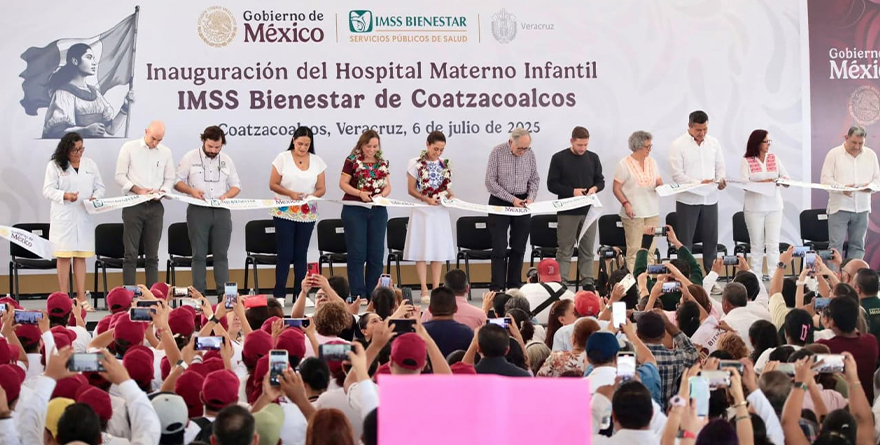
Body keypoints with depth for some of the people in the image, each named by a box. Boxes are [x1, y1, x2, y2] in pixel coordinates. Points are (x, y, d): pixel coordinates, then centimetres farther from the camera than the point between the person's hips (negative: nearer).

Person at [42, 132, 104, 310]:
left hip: (84, 217, 3)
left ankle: (81, 297, 8)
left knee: (81, 256, 5)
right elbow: (48, 190, -4)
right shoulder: (55, 166, 0)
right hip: (63, 216, -3)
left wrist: (95, 197, -8)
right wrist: (65, 196, -20)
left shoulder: (90, 164, 11)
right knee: (64, 256, -2)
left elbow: (100, 187, 14)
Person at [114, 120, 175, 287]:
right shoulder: (129, 148, 1)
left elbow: (169, 179, 13)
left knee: (152, 254, 5)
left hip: (155, 206, 3)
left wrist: (161, 191, -8)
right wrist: (137, 190, -15)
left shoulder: (166, 152, 10)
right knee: (131, 253, -4)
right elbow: (120, 176, -1)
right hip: (133, 205, -3)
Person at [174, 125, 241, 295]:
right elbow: (177, 182, 3)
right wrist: (191, 190, -16)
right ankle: (198, 294, 2)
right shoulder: (190, 158, 2)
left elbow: (236, 186, 13)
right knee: (199, 254, 0)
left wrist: (227, 195, -8)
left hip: (221, 211, 2)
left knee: (221, 254, 3)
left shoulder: (226, 160, 10)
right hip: (198, 211, -2)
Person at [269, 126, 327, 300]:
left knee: (301, 254, 8)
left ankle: (300, 294, 14)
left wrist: (312, 195, -15)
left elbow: (321, 188, 8)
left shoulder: (317, 161, 7)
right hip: (284, 213, -3)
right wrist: (290, 193, -19)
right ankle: (279, 295, 2)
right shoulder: (283, 158, -2)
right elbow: (273, 185, -3)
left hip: (307, 213, 3)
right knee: (285, 254, -4)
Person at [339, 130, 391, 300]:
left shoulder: (382, 163, 12)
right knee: (357, 253, -4)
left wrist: (382, 194, -8)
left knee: (376, 253, 4)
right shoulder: (352, 161, -1)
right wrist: (360, 193, -18)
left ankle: (373, 294, 11)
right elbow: (343, 183, -4)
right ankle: (358, 295, -2)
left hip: (378, 211, 4)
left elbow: (388, 186, 13)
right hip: (355, 209, -4)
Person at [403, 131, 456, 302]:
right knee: (422, 251, -3)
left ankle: (436, 289, 9)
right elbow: (411, 189, -4)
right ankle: (424, 290, 0)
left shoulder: (445, 165, 8)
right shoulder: (416, 164, -4)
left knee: (439, 250, 4)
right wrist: (426, 199, -18)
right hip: (422, 211, -4)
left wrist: (450, 195, -4)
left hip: (440, 211, 4)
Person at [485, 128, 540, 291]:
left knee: (519, 248, 6)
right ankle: (496, 289, -4)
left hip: (522, 204, 4)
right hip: (500, 203, -4)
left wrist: (531, 197, -7)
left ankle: (514, 288, 13)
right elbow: (490, 182, -12)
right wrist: (512, 199, -16)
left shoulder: (530, 154, 1)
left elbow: (534, 179, 11)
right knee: (499, 248, -5)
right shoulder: (497, 152, -11)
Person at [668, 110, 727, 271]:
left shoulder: (713, 143, 8)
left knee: (711, 240, 8)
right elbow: (677, 174, -12)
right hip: (687, 200, -4)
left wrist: (721, 179, -9)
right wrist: (699, 183, -23)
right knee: (685, 242, 2)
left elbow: (720, 167, 14)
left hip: (710, 199, 4)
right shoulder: (678, 145, -6)